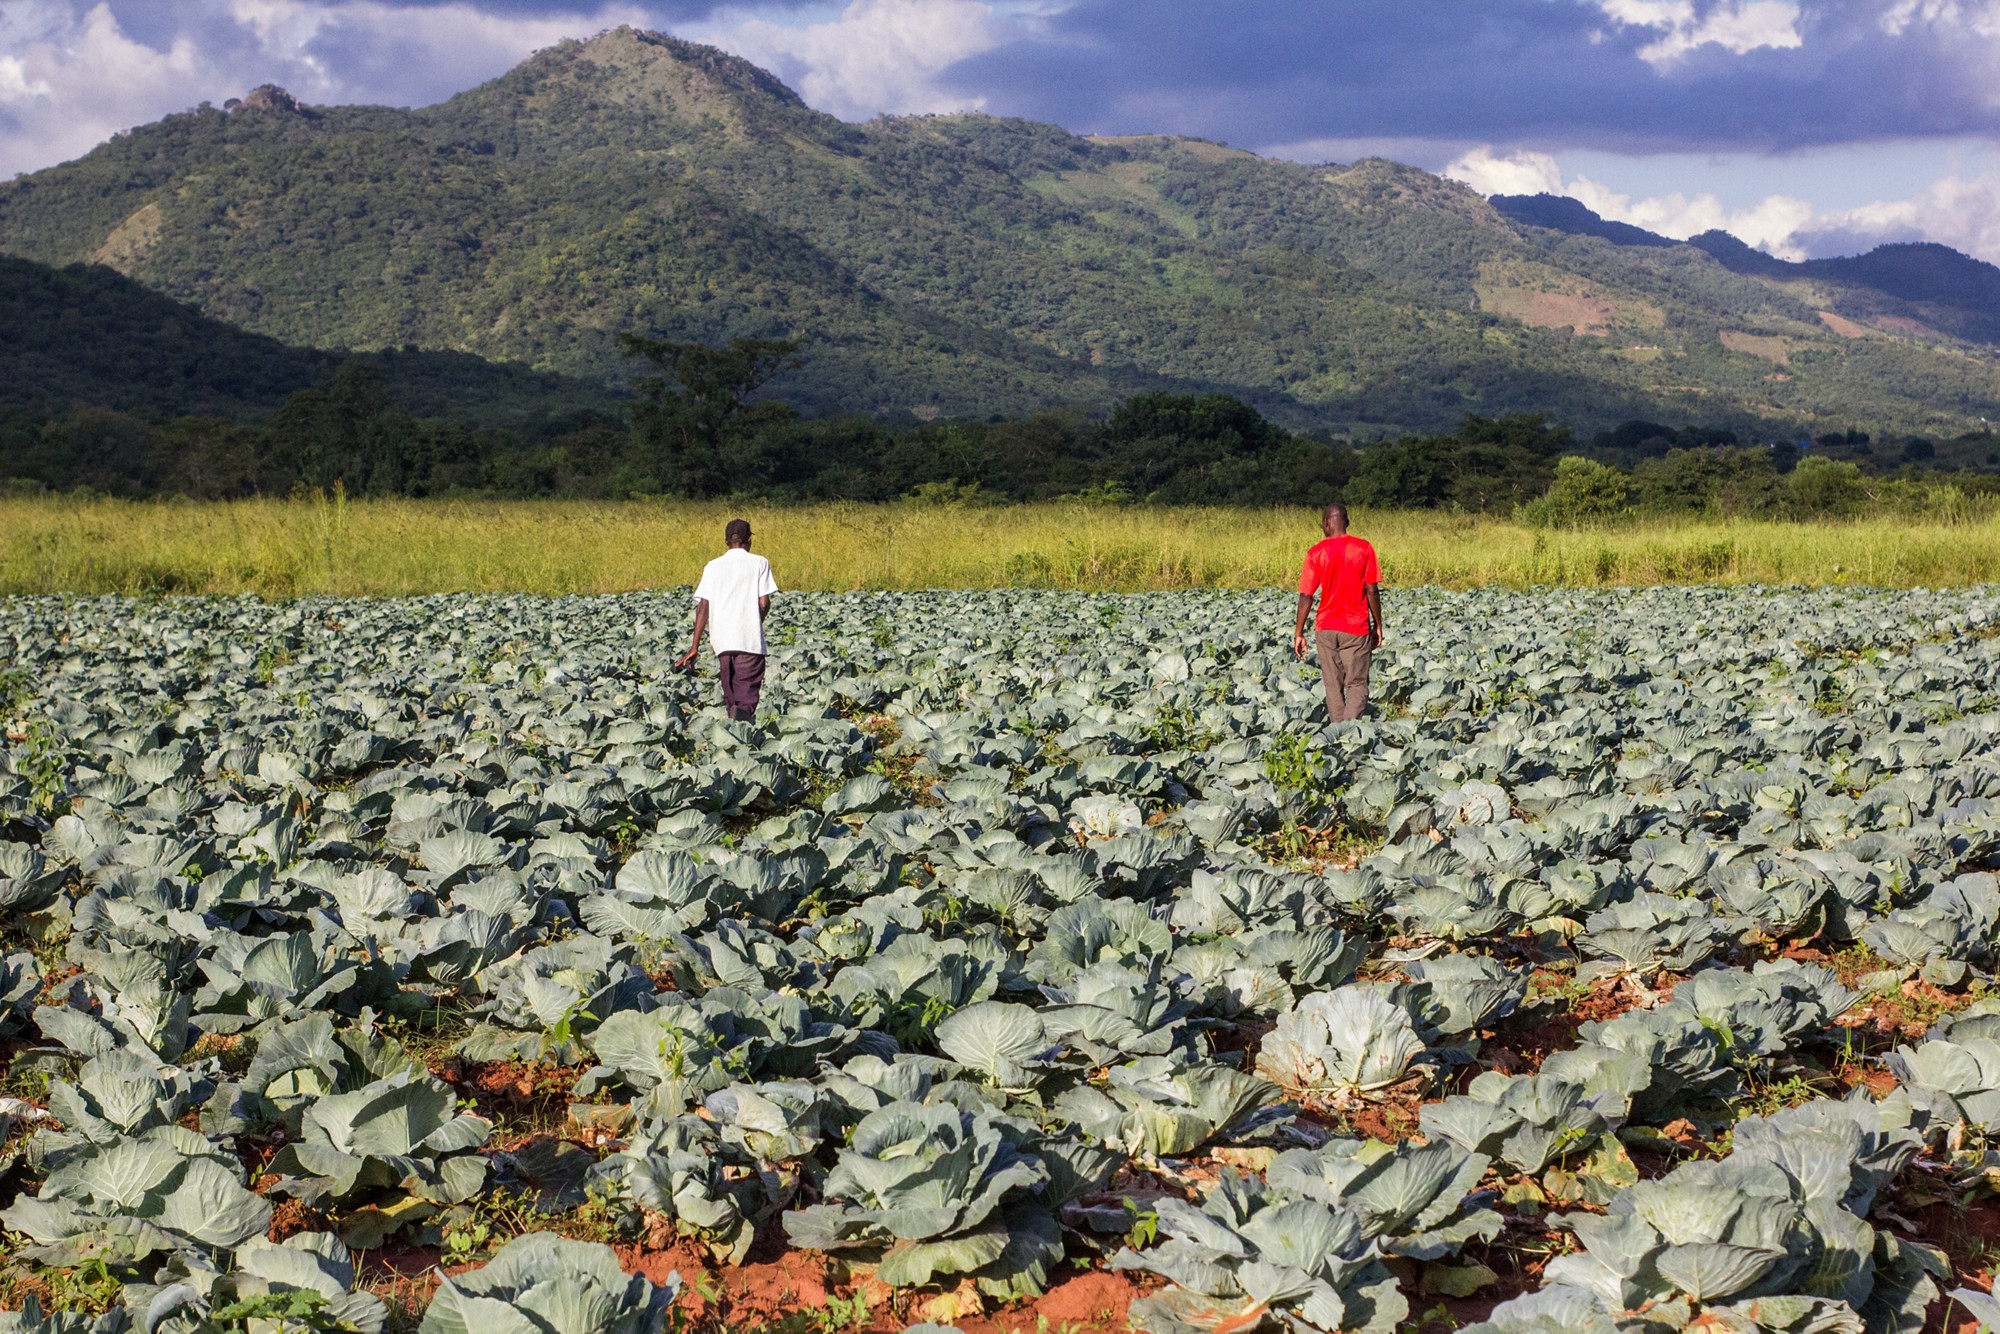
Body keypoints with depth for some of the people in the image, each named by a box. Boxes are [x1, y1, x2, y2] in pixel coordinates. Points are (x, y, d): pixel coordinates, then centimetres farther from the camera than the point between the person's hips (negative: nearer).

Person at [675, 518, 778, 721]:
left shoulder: (713, 566, 9)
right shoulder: (759, 563, 3)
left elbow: (703, 607, 2)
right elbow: (764, 603, -2)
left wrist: (695, 646, 1)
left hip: (722, 638, 3)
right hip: (750, 639, -3)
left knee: (730, 692, 17)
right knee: (748, 693, -7)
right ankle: (744, 711, -37)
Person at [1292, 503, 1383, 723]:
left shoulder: (1316, 553, -5)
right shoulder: (1363, 549, -4)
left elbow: (1306, 597, -5)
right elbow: (1372, 591, -4)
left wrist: (1298, 633, 3)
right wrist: (1378, 625, 7)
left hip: (1326, 629, 1)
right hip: (1356, 629, -1)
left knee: (1334, 687, 12)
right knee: (1357, 685, 0)